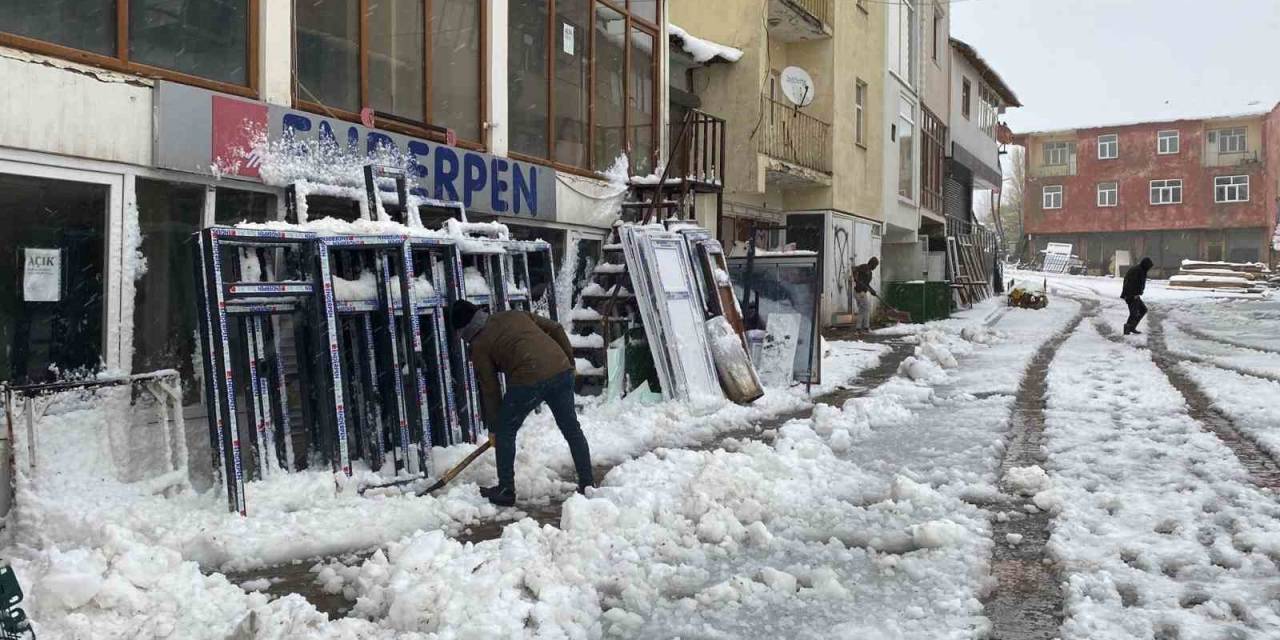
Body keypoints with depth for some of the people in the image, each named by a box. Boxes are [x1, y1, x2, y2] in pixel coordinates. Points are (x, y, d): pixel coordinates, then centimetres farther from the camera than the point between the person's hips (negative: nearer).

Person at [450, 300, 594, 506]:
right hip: (561, 370, 6)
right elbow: (556, 329, 19)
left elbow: (490, 390, 10)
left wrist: (494, 428, 18)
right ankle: (587, 484, 23)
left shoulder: (479, 346, 10)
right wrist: (569, 359, 25)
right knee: (572, 429, 17)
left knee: (505, 432, 14)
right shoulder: (517, 315, 23)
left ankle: (506, 490, 20)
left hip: (528, 380, -5)